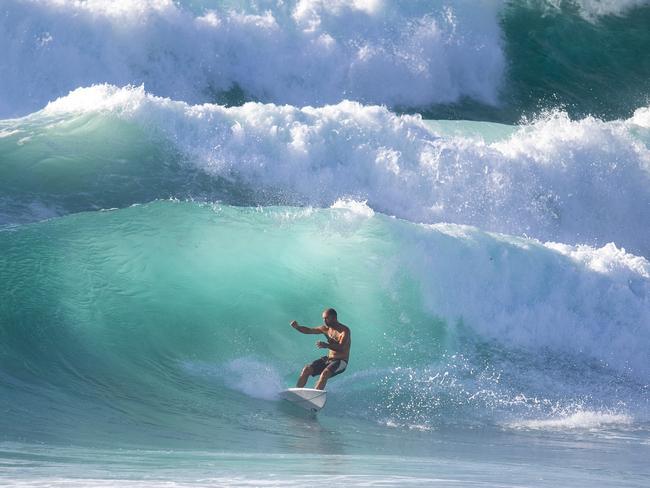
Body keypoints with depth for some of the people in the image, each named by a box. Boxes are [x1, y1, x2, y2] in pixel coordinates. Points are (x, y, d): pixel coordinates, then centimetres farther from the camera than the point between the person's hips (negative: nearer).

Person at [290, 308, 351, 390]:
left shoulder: (344, 330, -16)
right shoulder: (326, 329, 5)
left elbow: (341, 347, -29)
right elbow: (308, 330, 6)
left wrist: (326, 345, -46)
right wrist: (297, 327, -14)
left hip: (341, 362, -7)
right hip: (329, 359, 7)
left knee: (325, 373, -34)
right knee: (307, 369, -9)